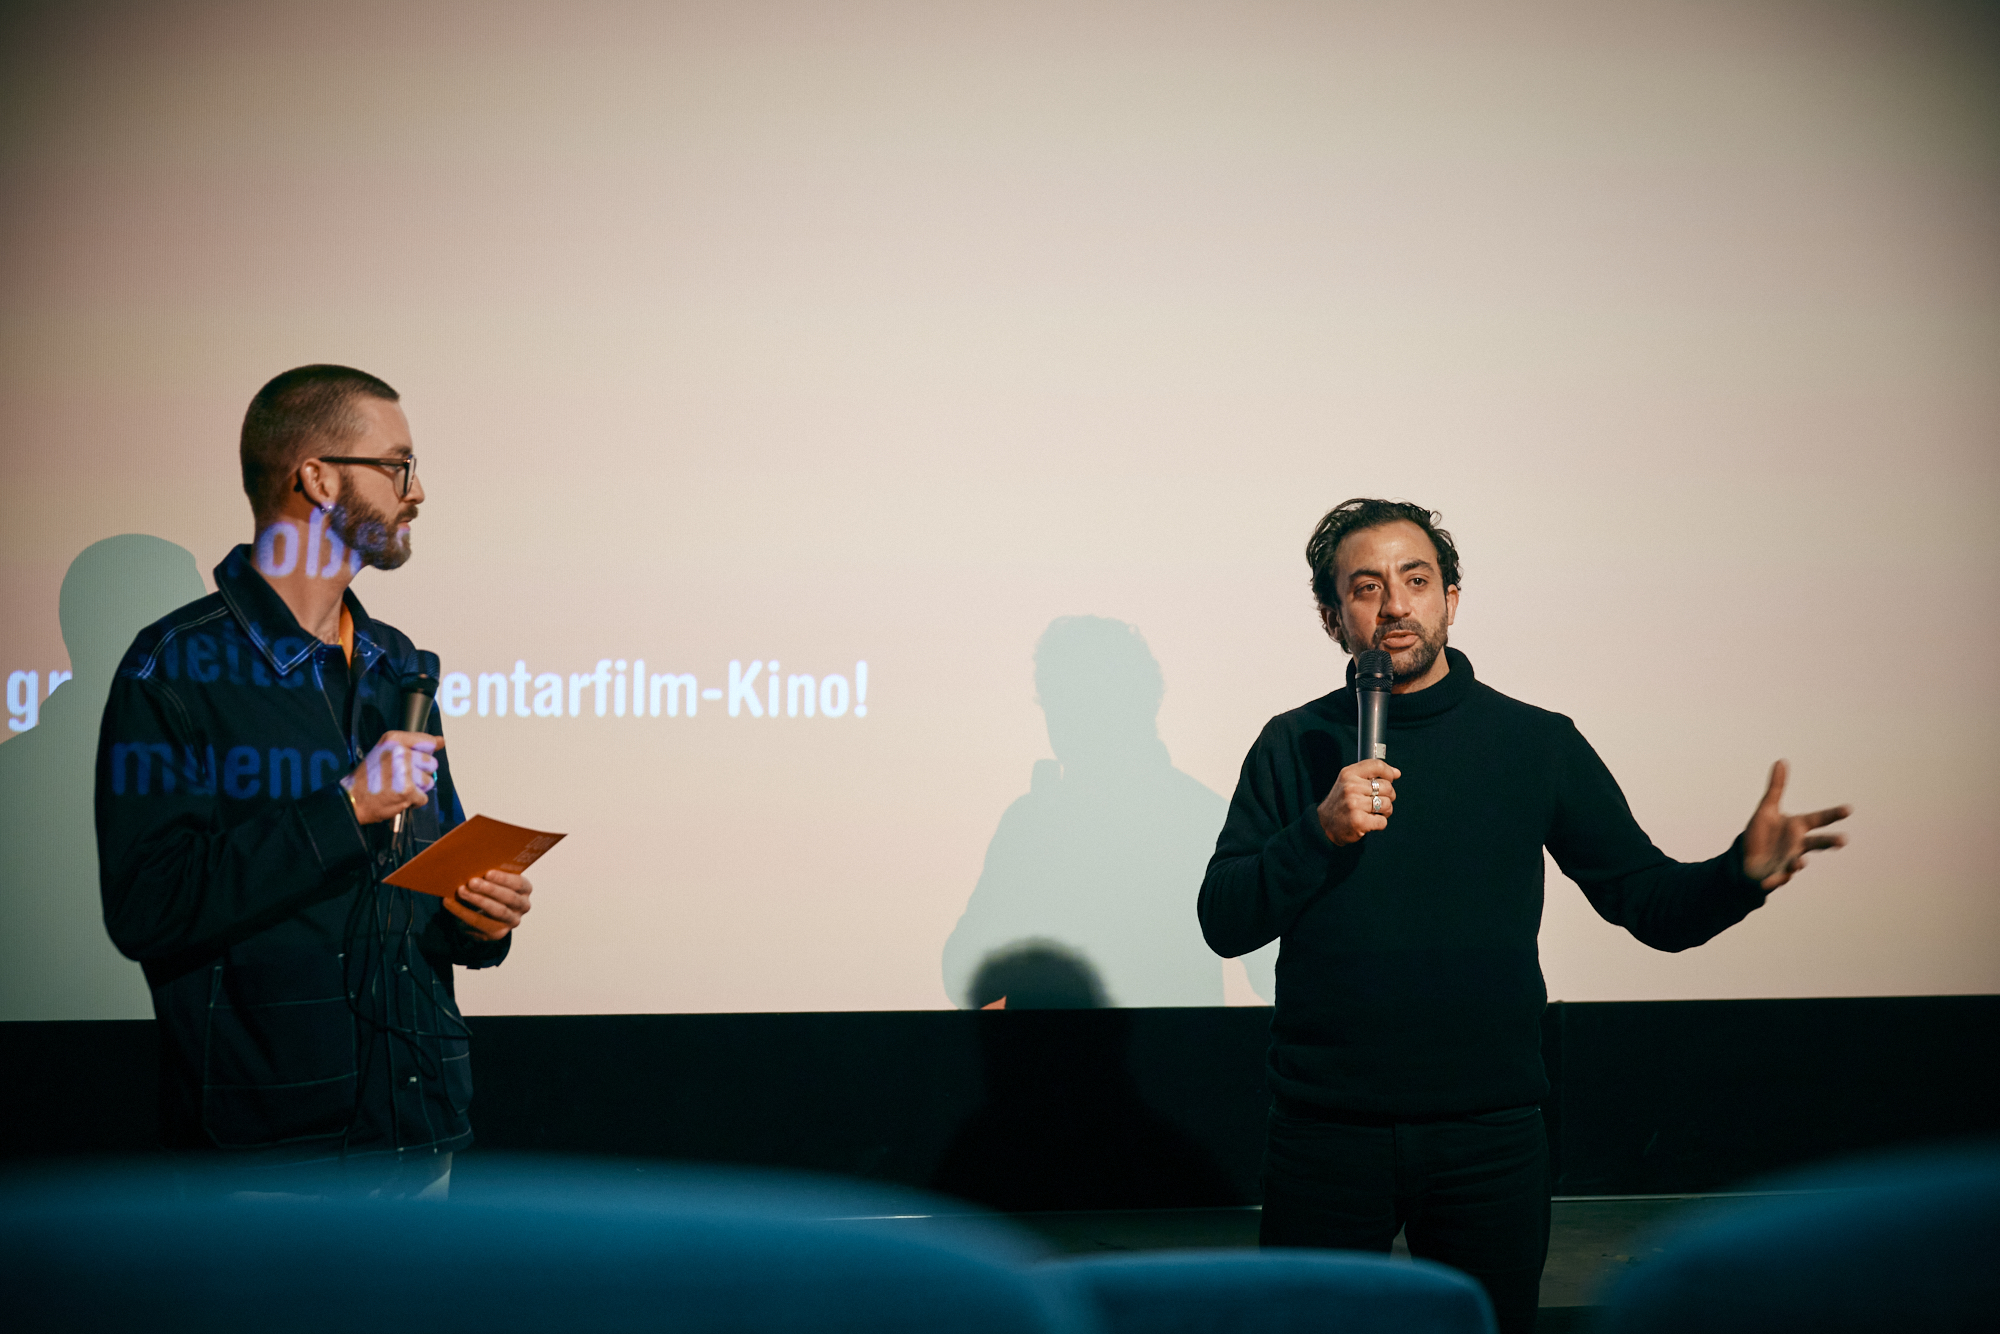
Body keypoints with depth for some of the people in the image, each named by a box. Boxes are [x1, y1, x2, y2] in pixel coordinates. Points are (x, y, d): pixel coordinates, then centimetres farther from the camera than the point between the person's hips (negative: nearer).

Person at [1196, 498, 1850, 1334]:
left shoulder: (1539, 745, 4)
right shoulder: (1293, 748, 4)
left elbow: (1654, 903, 2)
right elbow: (1223, 923, -2)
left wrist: (1741, 875, -19)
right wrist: (1319, 833, -18)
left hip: (1488, 1138, 1)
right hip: (1325, 1136, 0)